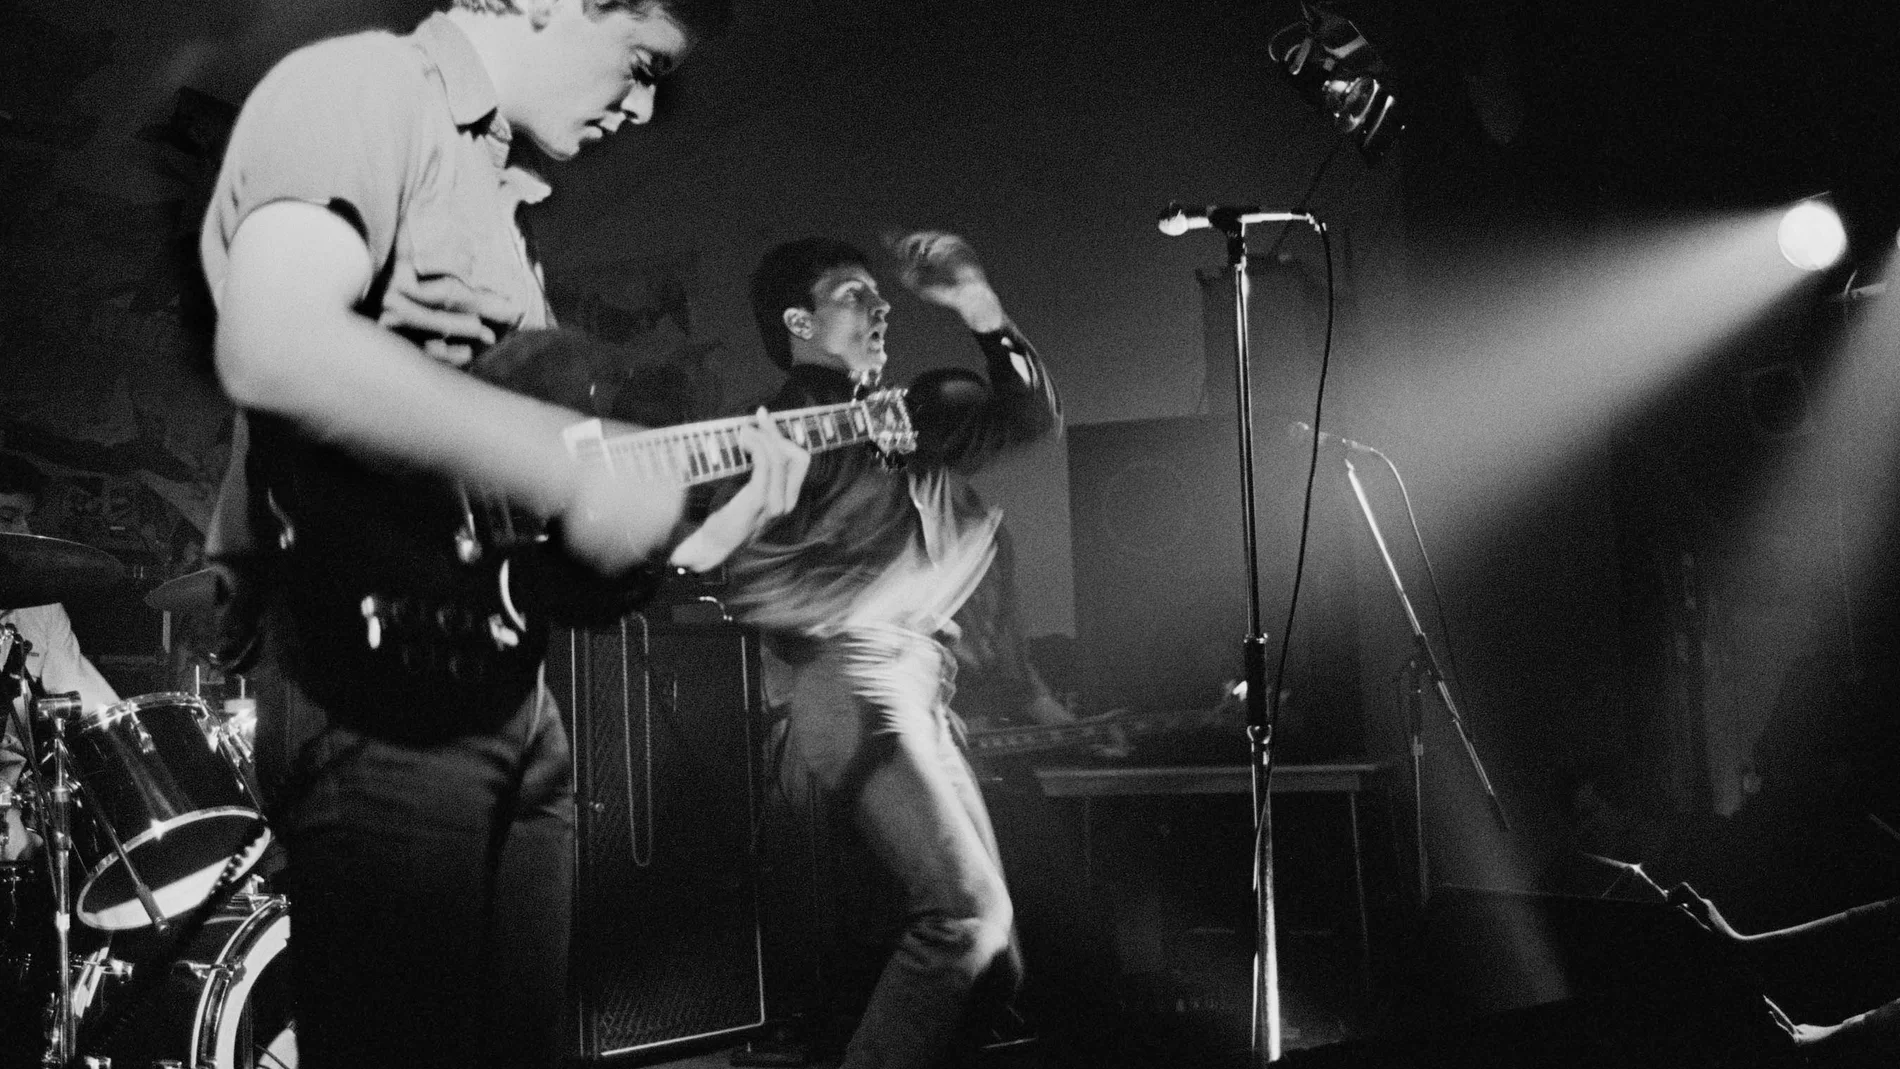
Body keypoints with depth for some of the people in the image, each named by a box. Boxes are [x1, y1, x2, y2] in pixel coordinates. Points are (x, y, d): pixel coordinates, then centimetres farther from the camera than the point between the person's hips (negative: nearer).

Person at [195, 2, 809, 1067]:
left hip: (509, 688, 9)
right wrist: (575, 470, -25)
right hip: (372, 667, -9)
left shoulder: (498, 188, 22)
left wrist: (690, 536, 7)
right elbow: (274, 347, -28)